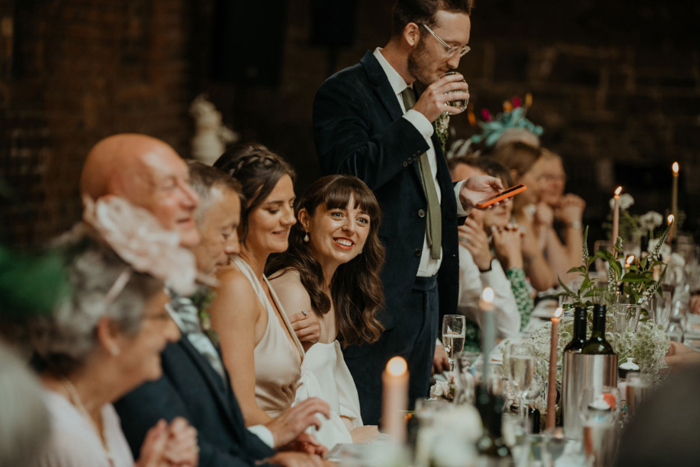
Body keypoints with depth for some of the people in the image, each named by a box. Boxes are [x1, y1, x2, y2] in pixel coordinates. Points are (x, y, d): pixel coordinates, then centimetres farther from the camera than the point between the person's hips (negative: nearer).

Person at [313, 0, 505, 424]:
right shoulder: (346, 91, -7)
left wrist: (459, 196, 11)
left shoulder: (421, 99, 19)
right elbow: (350, 174, -23)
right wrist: (419, 119, -19)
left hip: (426, 292, 9)